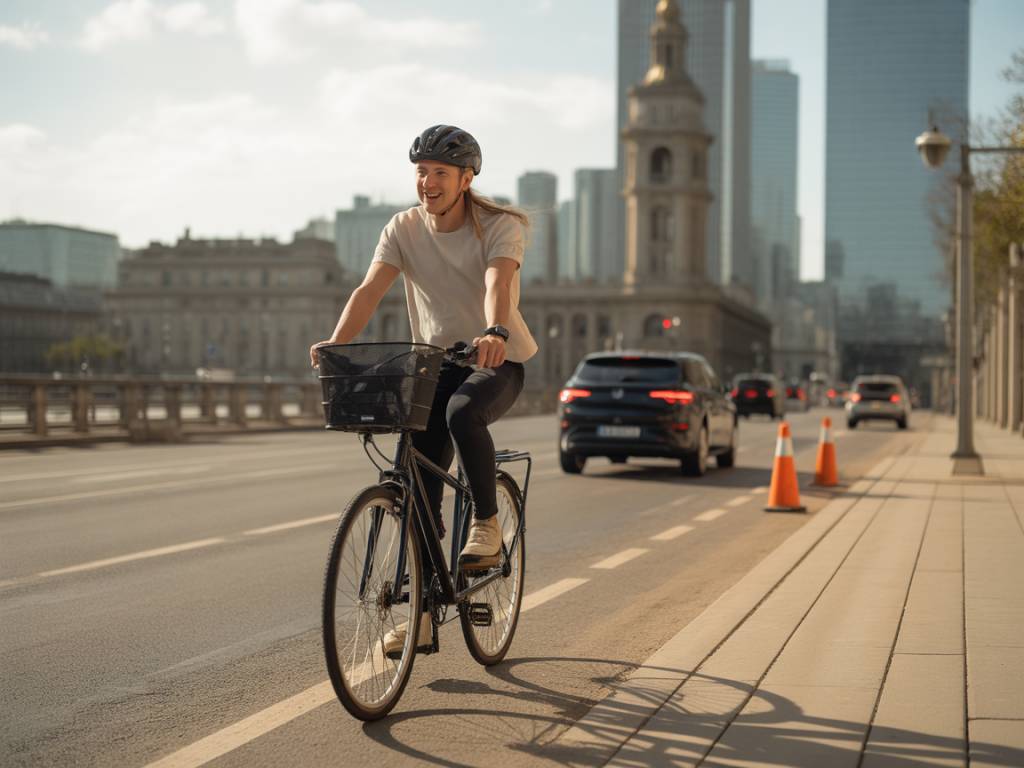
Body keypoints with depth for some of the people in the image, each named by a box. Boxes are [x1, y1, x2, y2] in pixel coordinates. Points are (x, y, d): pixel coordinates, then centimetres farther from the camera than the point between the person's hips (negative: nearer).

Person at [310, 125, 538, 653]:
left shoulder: (500, 227, -13)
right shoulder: (403, 229, -3)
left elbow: (498, 283, -33)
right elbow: (369, 290, -16)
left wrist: (495, 333, -54)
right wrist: (336, 343, -34)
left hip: (496, 361, -4)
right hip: (434, 362, 4)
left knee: (462, 411, -38)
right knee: (420, 492, -3)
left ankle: (487, 524, -16)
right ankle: (422, 615, 7)